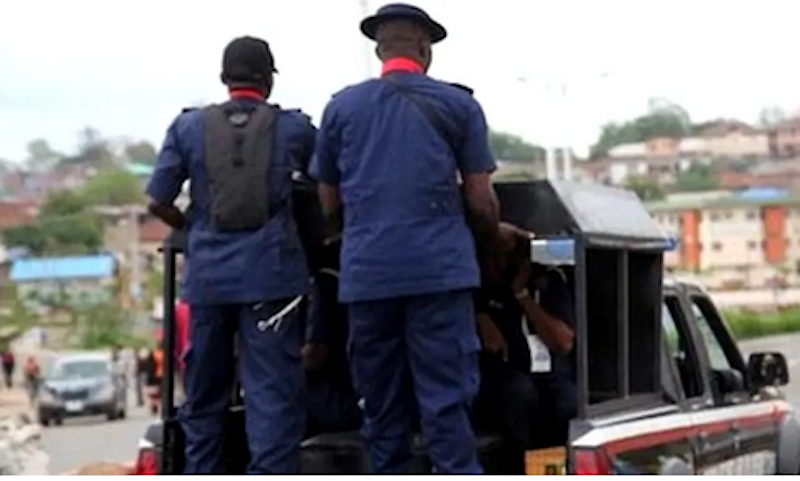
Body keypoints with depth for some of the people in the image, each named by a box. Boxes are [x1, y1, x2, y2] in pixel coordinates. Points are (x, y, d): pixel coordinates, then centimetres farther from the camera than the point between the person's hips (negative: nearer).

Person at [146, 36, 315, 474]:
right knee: (273, 395, -2)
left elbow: (158, 203, 4)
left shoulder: (189, 127, 4)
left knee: (204, 396, 14)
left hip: (207, 274, 2)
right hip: (270, 274, -2)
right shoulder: (293, 127, 3)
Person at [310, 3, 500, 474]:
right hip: (440, 269, -2)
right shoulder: (458, 105, 5)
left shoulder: (341, 107, 12)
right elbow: (482, 203, 5)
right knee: (447, 402, -3)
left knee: (381, 404, 10)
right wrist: (491, 240, 25)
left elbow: (330, 206, 16)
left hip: (366, 272, 2)